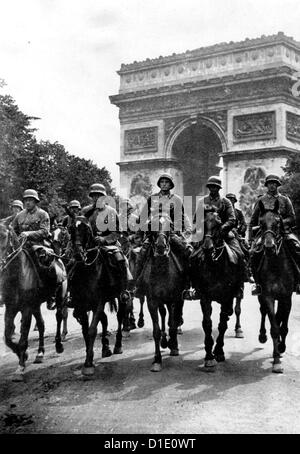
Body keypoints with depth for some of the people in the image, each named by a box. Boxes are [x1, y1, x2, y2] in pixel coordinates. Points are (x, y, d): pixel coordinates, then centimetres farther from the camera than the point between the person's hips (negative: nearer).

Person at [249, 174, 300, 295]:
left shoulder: (285, 200, 14)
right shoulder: (260, 200, 15)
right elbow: (253, 221, 16)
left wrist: (281, 222, -12)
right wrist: (250, 237, 7)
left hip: (284, 231, 0)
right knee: (253, 252, -24)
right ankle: (258, 283, -12)